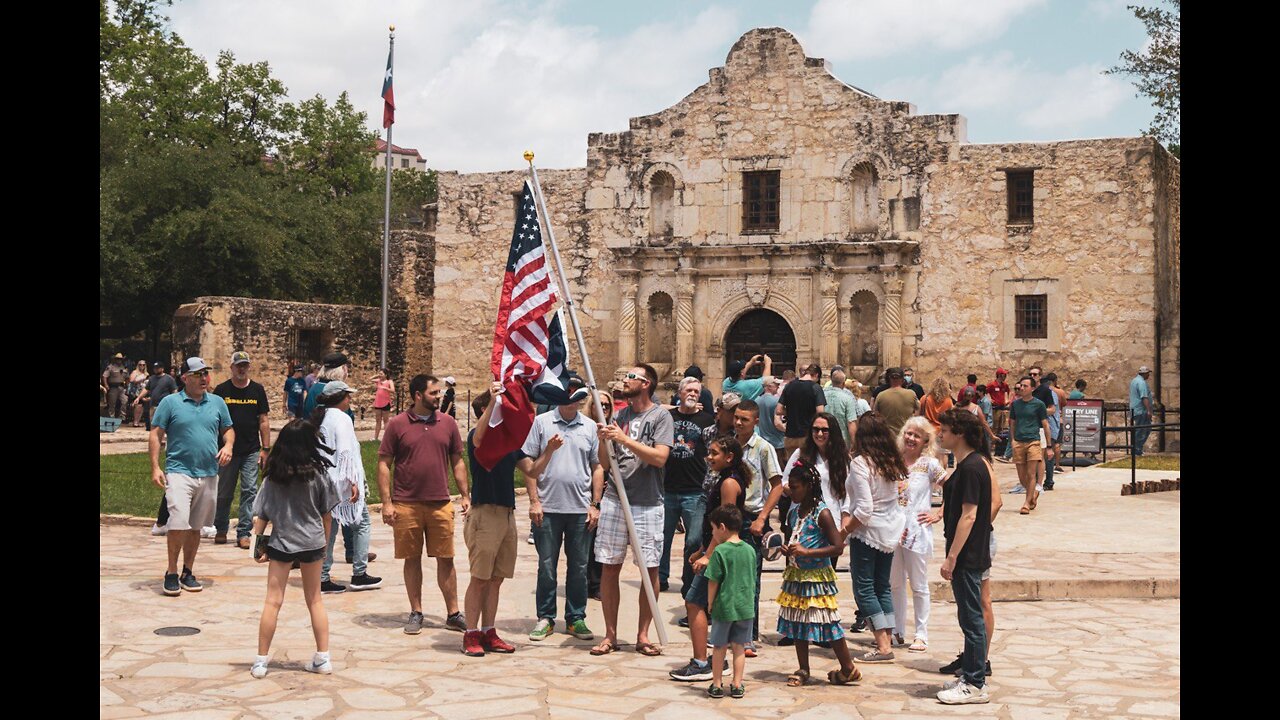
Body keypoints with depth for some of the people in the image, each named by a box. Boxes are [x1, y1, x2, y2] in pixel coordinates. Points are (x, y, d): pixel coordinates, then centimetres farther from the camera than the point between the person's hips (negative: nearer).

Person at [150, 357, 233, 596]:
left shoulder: (217, 402, 11)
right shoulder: (170, 402, 0)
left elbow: (228, 430, 21)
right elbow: (155, 436, 0)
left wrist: (228, 446, -1)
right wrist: (155, 467, -8)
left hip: (209, 474, 4)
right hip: (179, 471, -4)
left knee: (195, 527, 11)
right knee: (179, 523, -15)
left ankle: (188, 572, 23)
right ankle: (171, 574, -1)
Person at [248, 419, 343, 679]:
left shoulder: (273, 476, -5)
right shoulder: (317, 473, -7)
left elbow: (260, 516, -3)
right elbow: (326, 514, 0)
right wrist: (325, 544, 12)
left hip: (281, 543, 0)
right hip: (312, 542, 1)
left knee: (273, 602, 5)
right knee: (315, 600, 12)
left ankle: (261, 660, 9)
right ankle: (323, 658, 14)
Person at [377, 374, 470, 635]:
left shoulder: (448, 423, 6)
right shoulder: (397, 424, -2)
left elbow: (457, 462, 12)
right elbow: (384, 465, -1)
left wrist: (465, 495, 6)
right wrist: (387, 503, -7)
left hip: (440, 504, 2)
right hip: (406, 505, -2)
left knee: (445, 559, 4)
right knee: (412, 559, 7)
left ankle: (453, 614, 12)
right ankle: (416, 613, 19)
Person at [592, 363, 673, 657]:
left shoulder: (661, 416, -3)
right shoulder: (620, 415, 12)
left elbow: (659, 457, -17)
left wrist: (625, 439, -20)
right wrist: (603, 439, -7)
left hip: (647, 504, -4)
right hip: (615, 500, 4)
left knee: (650, 568, 1)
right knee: (610, 567, 4)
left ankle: (643, 635, 13)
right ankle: (610, 635, 14)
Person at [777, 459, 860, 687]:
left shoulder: (822, 513, -15)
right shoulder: (795, 511, 8)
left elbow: (838, 547, -19)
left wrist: (807, 552, -24)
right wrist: (788, 550, 2)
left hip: (818, 577, -8)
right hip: (797, 576, 8)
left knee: (827, 623, -3)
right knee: (797, 623, 11)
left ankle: (849, 669, 11)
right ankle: (803, 671, 21)